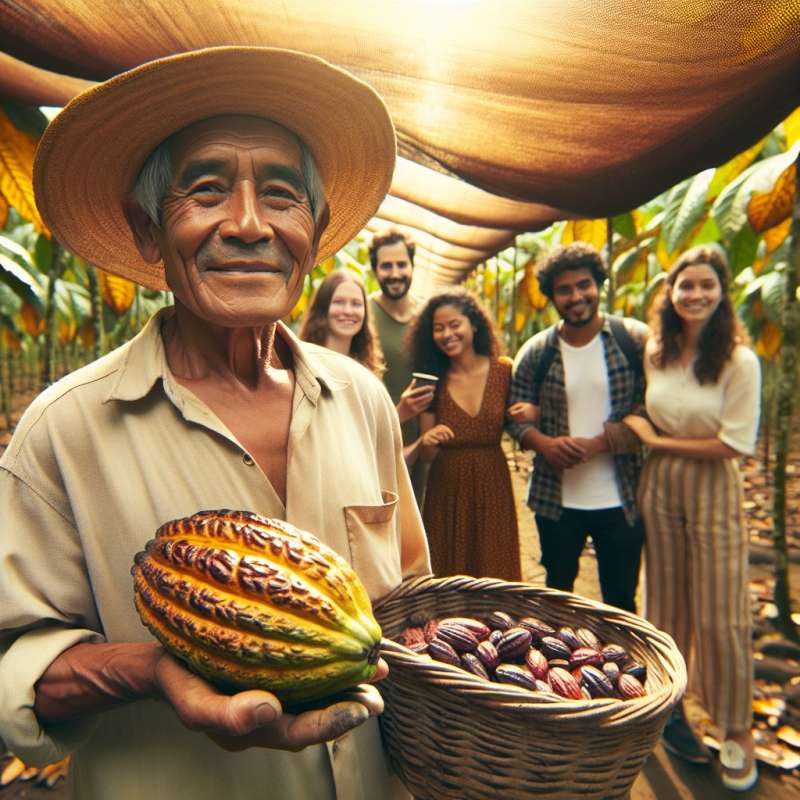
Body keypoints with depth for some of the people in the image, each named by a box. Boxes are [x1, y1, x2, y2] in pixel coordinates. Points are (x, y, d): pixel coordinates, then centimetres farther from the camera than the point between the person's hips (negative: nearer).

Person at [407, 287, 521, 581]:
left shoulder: (504, 371, -4)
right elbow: (427, 455, -1)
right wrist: (427, 442, -22)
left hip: (493, 489, 0)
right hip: (446, 492, 1)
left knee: (494, 578, 10)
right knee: (446, 582, 11)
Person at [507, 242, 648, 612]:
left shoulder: (635, 339, -7)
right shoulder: (535, 352, -1)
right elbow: (516, 415, 3)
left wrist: (597, 444, -19)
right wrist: (544, 443, -17)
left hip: (621, 500, -1)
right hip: (555, 498, 2)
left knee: (621, 601, 16)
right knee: (557, 592, 20)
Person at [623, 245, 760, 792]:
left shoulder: (740, 362, -12)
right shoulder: (654, 353, 0)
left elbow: (732, 445, -15)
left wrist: (657, 441, -11)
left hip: (713, 491, -3)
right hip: (658, 487, 4)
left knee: (720, 616, 6)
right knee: (666, 606, 14)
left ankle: (737, 731, 28)